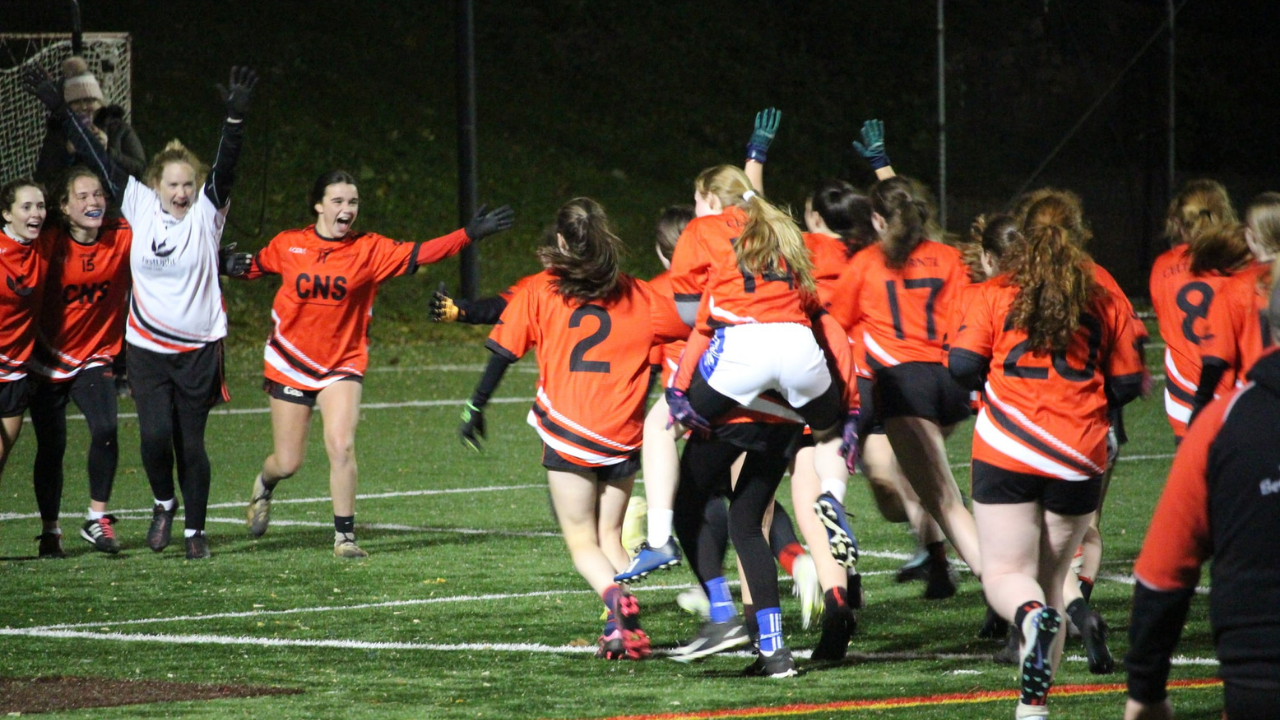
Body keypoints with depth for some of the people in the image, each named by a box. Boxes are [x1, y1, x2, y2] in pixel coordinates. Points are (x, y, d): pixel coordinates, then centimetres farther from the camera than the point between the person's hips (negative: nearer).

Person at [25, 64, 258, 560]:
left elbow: (224, 167, -18)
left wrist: (236, 118, -34)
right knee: (155, 435, -10)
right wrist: (58, 109, 6)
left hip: (199, 347, -1)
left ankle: (195, 530, 18)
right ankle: (164, 503, 18)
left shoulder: (207, 213, -4)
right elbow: (97, 159, 5)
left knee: (190, 443, 3)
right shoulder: (140, 206, 2)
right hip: (147, 347, 1)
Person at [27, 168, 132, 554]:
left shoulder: (123, 237, -10)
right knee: (52, 446, 1)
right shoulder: (50, 243, -14)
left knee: (106, 429, -20)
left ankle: (97, 519, -6)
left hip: (96, 358, 1)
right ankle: (50, 529, 18)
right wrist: (41, 345, -8)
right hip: (48, 359, -1)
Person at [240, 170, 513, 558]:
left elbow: (419, 253, -16)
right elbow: (254, 266, 16)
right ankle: (264, 485, 43)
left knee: (341, 446, -18)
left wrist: (469, 234, -26)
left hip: (342, 365, 0)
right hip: (291, 363, 0)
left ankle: (345, 536, -5)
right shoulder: (288, 245, -3)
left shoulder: (369, 250, -6)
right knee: (288, 463, 6)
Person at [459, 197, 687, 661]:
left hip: (567, 434, -2)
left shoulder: (538, 293, 2)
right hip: (622, 437, 2)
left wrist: (475, 409, 11)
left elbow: (502, 352, 3)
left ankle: (616, 597, -26)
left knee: (582, 540, 3)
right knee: (611, 537, 14)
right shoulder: (636, 296, 6)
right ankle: (626, 629, -2)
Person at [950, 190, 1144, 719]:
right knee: (1050, 577, 14)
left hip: (1006, 456, -2)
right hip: (1079, 459, 2)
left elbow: (962, 366, -6)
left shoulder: (995, 295, -1)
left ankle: (1033, 616, -34)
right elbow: (1127, 385, 7)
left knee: (1005, 574, 2)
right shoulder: (1105, 302, 4)